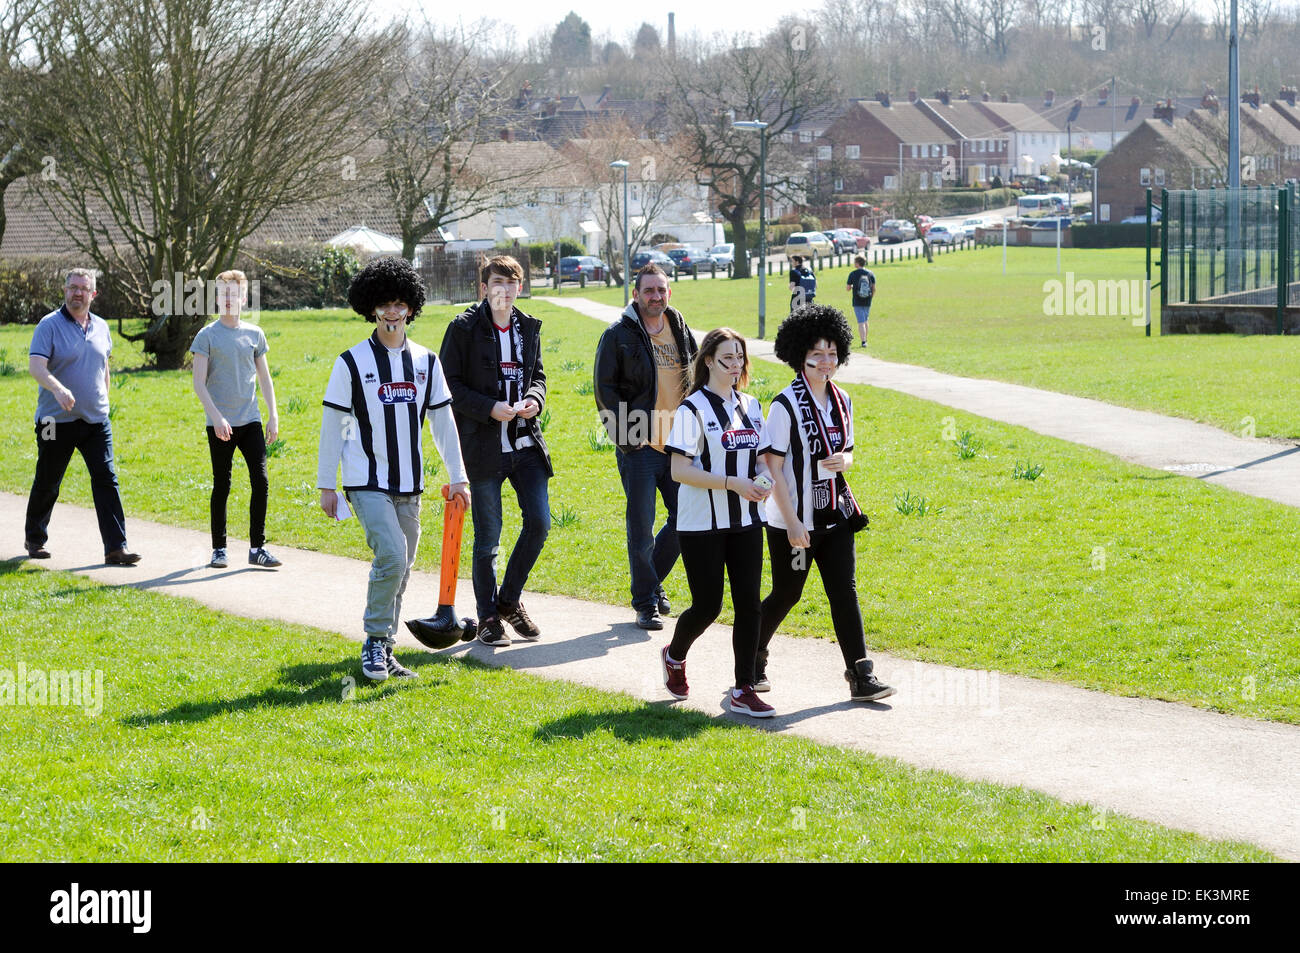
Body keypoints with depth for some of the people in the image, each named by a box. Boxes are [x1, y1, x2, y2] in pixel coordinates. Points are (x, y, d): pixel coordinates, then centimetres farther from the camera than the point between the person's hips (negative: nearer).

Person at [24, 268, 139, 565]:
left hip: (96, 420, 4)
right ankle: (34, 538, 31)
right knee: (47, 484, 9)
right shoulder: (50, 325, -8)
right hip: (57, 419, -4)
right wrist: (58, 389, -37)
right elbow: (35, 366, -21)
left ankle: (116, 547, -11)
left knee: (106, 480, -8)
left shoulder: (101, 327, 9)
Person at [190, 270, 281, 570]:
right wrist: (216, 416, -16)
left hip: (251, 421, 3)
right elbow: (199, 382, -5)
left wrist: (273, 416, 7)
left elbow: (264, 378, 15)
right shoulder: (207, 336, -2)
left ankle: (257, 548, 1)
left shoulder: (254, 334, 9)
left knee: (261, 482, -6)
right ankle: (219, 549, 12)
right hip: (220, 425, -3)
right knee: (222, 487, 2)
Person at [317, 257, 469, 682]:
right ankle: (375, 641, -6)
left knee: (400, 569, 6)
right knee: (391, 555, -20)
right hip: (366, 482, -5)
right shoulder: (352, 363, -4)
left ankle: (382, 652, 17)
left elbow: (443, 422, 12)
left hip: (408, 485, 5)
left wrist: (458, 477, 8)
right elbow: (332, 425, -1)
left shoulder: (426, 362, 8)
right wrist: (326, 485, -2)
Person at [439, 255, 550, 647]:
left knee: (539, 522, -2)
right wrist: (489, 408, -17)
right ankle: (488, 618, 14)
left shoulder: (529, 328, 11)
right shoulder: (464, 328, -5)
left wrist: (534, 398, -2)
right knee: (488, 537, 1)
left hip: (525, 442, 5)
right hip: (484, 447, -5)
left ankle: (509, 599, 18)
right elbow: (449, 384, -7)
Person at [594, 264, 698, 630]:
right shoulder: (619, 335, -4)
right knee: (642, 527, -3)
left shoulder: (681, 331, 11)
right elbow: (604, 388, -5)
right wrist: (623, 435, -12)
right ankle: (646, 602, 7)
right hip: (639, 446, -5)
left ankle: (652, 580, 28)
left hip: (679, 444, 5)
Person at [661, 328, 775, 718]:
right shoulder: (693, 409, -9)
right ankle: (674, 656, 29)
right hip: (702, 525, -5)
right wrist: (732, 484, -22)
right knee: (707, 606, -2)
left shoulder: (751, 407, 11)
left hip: (745, 522, 5)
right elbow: (680, 470, -15)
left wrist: (763, 479, -5)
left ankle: (744, 691, 4)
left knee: (748, 604, -1)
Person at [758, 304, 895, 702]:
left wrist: (844, 461, -7)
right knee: (786, 594, 6)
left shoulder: (841, 401, 7)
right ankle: (753, 658, 30)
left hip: (835, 516, 5)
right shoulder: (785, 406, -14)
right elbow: (773, 468, -14)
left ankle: (861, 676, -2)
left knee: (844, 591, -1)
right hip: (792, 520, -5)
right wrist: (792, 522, -18)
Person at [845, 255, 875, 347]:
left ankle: (863, 341, -13)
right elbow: (874, 289, 2)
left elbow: (848, 289, -1)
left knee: (861, 322, -4)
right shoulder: (871, 274, 1)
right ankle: (865, 340, 27)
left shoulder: (853, 274, -7)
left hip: (857, 302, -3)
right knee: (865, 321, 19)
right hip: (867, 302, 3)